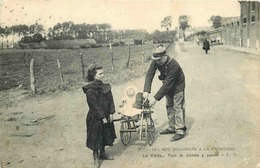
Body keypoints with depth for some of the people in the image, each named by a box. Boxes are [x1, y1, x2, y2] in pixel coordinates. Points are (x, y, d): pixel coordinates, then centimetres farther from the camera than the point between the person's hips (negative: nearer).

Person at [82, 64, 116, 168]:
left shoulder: (105, 87, 2)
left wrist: (111, 113, -3)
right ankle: (96, 157, 20)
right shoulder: (90, 91, -19)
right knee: (96, 137, 5)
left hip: (106, 117, 7)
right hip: (95, 118, -7)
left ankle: (102, 153, 36)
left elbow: (110, 100, 4)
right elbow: (94, 106, -19)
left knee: (105, 136, 18)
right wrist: (102, 117, -17)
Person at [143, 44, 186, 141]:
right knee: (169, 106, 13)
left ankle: (180, 131, -5)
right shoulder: (156, 62, -18)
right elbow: (149, 74, -20)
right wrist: (146, 90, -34)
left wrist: (156, 98, -36)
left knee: (178, 107, -9)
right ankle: (171, 127, 25)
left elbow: (167, 84, -37)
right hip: (168, 86, 7)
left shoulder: (174, 65, -38)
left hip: (177, 86, -7)